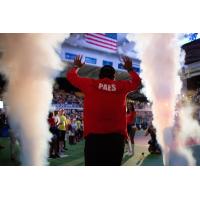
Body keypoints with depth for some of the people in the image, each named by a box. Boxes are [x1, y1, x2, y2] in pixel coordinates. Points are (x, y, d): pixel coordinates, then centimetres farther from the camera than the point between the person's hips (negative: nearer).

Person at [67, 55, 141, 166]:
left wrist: (76, 66, 39)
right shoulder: (121, 86, 8)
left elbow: (71, 76, 19)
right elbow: (136, 81, 28)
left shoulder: (90, 84, 5)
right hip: (116, 135, 1)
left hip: (94, 135, -1)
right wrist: (130, 69, 44)